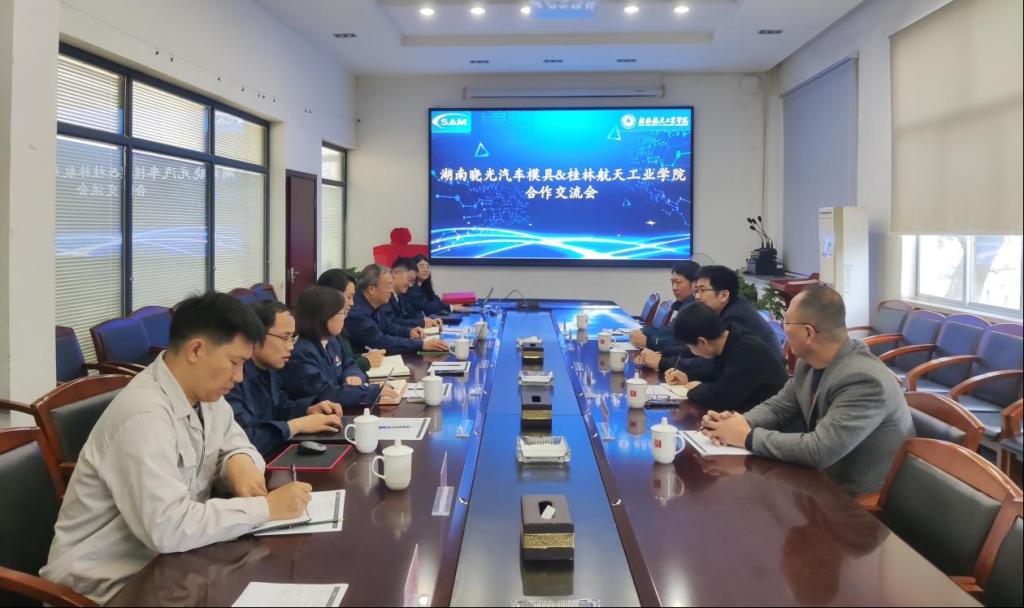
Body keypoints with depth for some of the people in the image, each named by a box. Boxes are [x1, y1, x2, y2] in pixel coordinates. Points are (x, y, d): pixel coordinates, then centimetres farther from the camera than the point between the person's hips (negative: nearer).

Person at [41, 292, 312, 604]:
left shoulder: (204, 392, -1)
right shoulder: (144, 416, -28)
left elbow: (235, 441, 14)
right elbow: (167, 528, -33)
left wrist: (239, 461, -10)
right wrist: (267, 507, -27)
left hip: (162, 558, 8)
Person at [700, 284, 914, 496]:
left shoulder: (864, 380, -29)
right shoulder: (810, 361, -3)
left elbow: (819, 450, -32)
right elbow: (778, 406, 7)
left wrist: (748, 437, -24)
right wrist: (740, 422, -13)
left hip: (864, 498, -7)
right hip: (827, 476, 7)